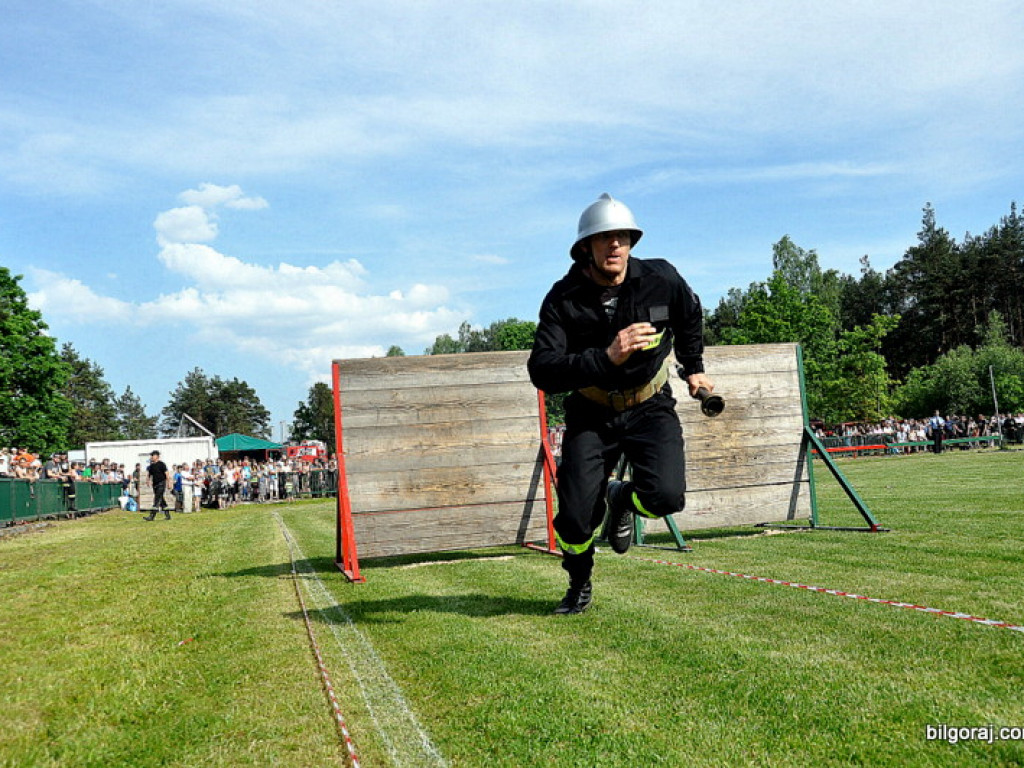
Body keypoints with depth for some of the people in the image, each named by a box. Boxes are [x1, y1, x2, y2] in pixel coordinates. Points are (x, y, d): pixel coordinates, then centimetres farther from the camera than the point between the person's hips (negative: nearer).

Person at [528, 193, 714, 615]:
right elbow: (541, 371, -27)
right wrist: (606, 357, -39)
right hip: (592, 414, 0)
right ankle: (579, 586, 27)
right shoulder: (564, 299, -16)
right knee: (574, 516, -7)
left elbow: (691, 316, 14)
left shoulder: (662, 280, -10)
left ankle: (621, 499, 17)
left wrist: (693, 368, 21)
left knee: (666, 495, -23)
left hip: (650, 408, 1)